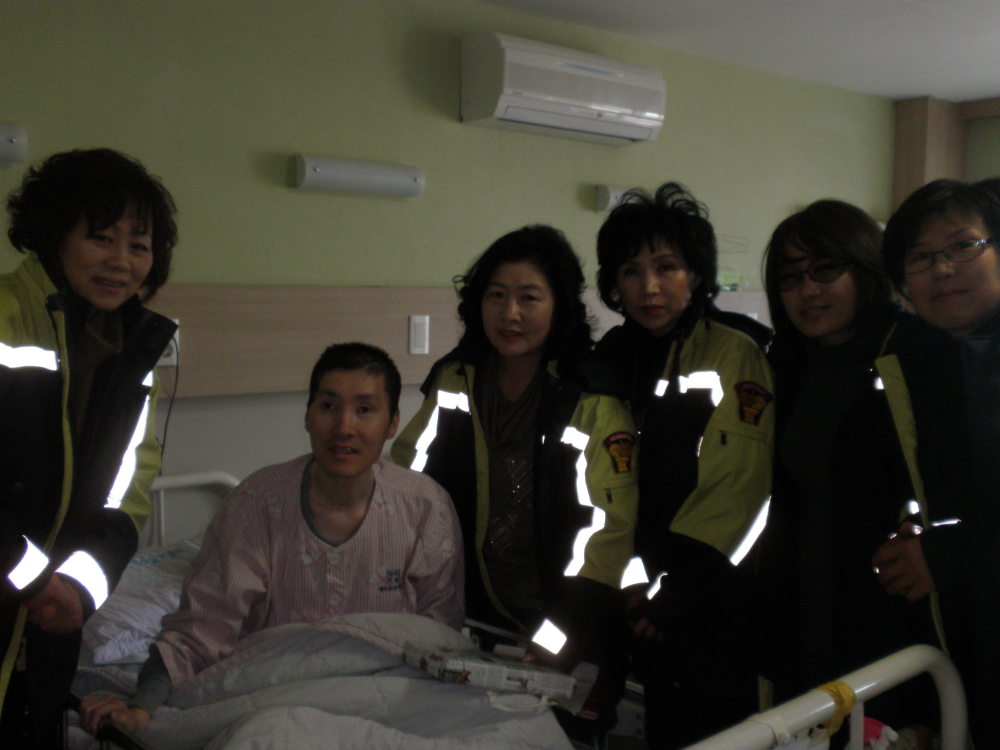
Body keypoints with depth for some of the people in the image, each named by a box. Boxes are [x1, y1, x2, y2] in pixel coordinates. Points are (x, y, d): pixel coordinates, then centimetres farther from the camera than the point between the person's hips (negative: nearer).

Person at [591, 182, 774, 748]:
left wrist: (679, 590, -19)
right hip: (645, 603, 5)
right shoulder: (613, 356, 7)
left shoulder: (736, 352, -9)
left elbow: (736, 487, -16)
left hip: (716, 608, -4)